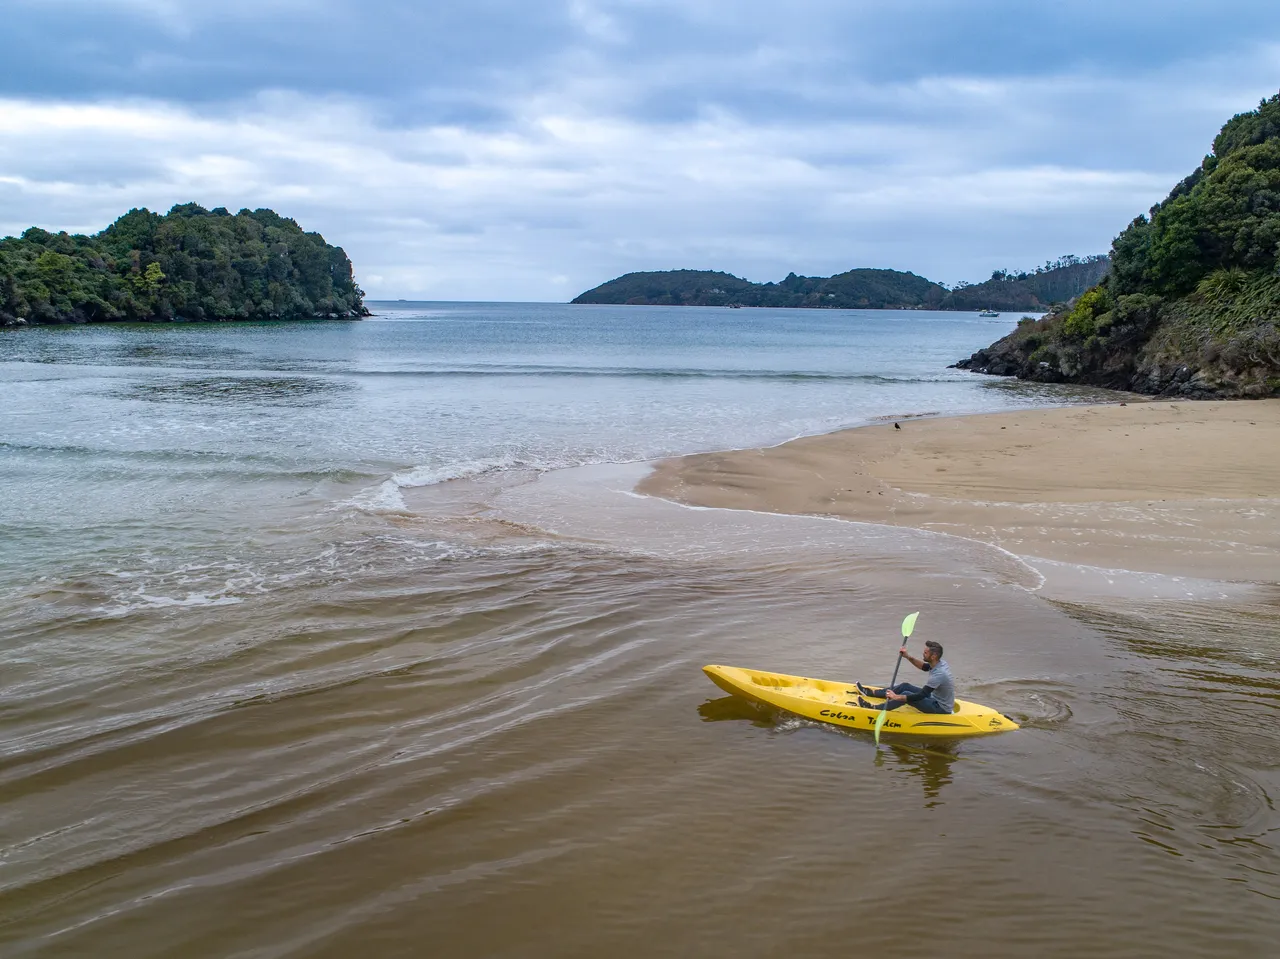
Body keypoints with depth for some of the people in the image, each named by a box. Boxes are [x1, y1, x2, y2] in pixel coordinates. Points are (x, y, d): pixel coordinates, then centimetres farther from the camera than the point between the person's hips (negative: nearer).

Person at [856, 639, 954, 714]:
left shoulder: (939, 674, -32)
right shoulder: (940, 662, -3)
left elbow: (920, 696, -32)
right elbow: (924, 667, 19)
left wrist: (897, 697, -31)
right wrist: (908, 657, 4)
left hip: (941, 709, -10)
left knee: (907, 695, -21)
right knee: (905, 686, 9)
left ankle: (876, 709, -12)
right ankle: (872, 692, 18)